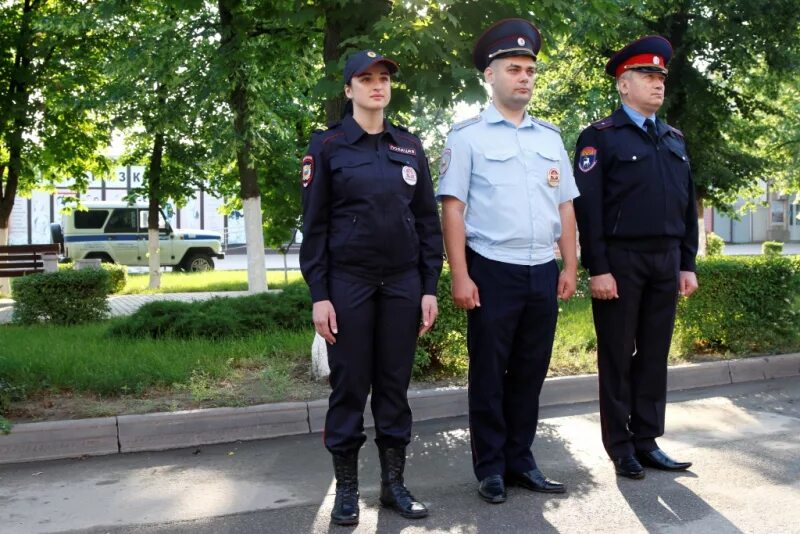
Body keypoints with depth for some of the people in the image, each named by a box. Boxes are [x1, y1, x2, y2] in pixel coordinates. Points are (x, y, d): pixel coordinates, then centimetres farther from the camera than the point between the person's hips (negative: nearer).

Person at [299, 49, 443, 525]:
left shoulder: (410, 146, 9)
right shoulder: (328, 146, 0)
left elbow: (428, 220, 8)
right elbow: (314, 224, -2)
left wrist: (430, 287, 2)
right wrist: (319, 295, -8)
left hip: (403, 283, 3)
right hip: (348, 283, -3)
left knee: (395, 384, 8)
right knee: (350, 386, 3)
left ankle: (394, 482, 20)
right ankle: (346, 488, 17)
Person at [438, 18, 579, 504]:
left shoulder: (550, 137, 13)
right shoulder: (468, 136, -2)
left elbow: (565, 207, 13)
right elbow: (453, 208, -6)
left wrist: (570, 267, 7)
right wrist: (461, 276, -12)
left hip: (543, 273, 5)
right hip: (493, 273, -4)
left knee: (530, 374, 12)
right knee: (489, 376, 6)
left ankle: (521, 462, 26)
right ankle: (490, 468, 19)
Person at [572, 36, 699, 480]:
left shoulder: (674, 139, 17)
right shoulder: (600, 136, -3)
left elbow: (688, 205, 16)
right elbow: (587, 207, -10)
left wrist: (688, 264, 10)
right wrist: (597, 269, -15)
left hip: (666, 261, 6)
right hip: (621, 261, -6)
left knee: (655, 355, 10)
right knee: (617, 357, 3)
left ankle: (647, 441, 20)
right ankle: (621, 448, 14)